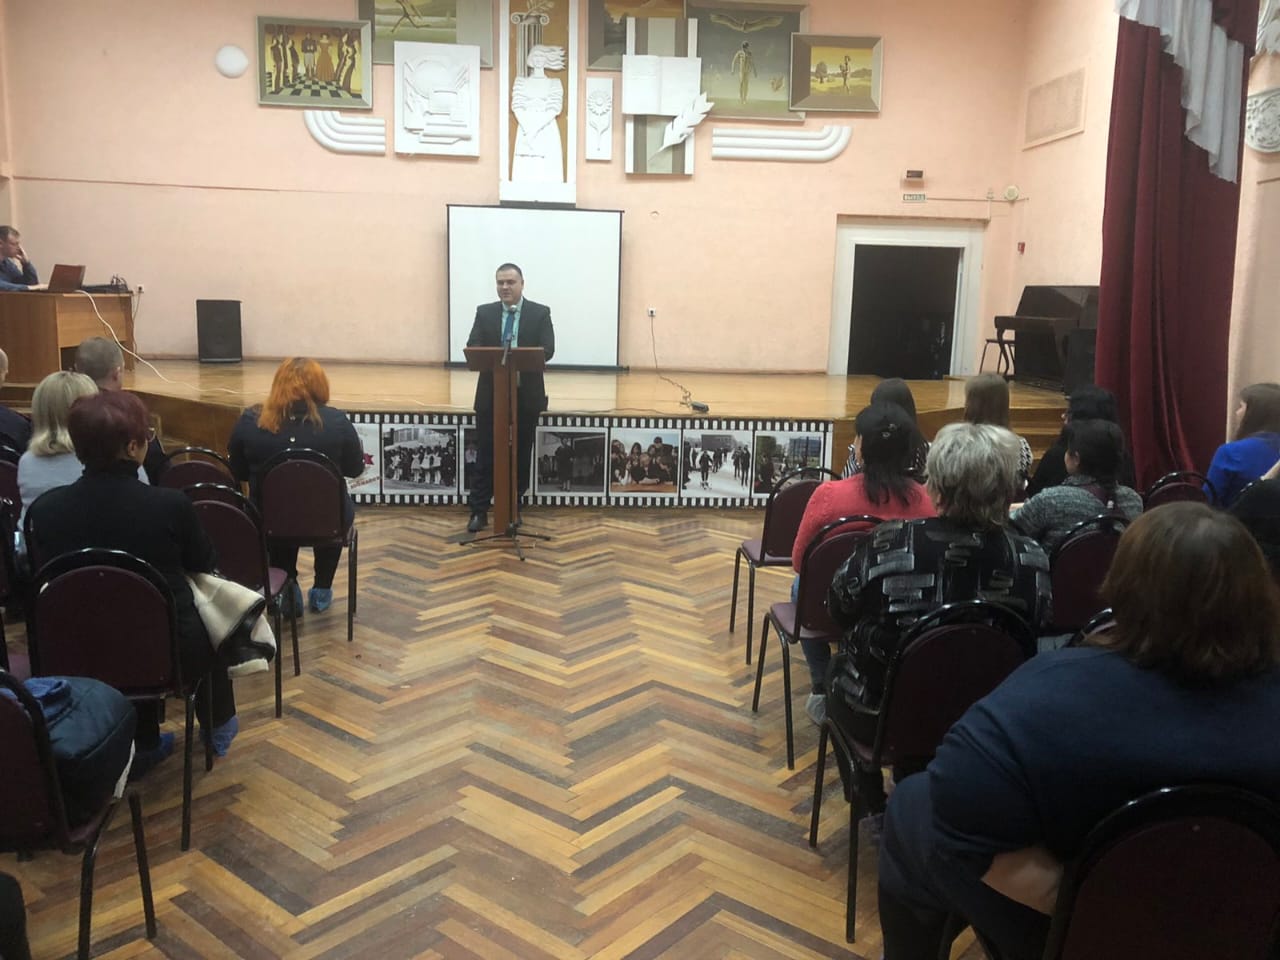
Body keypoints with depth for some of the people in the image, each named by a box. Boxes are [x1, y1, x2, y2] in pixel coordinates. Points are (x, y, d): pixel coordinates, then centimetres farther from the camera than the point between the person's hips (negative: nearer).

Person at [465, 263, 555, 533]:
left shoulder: (540, 313, 1)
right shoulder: (484, 312, 6)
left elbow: (547, 349, -9)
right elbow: (472, 347, -2)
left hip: (526, 395, -1)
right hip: (490, 393, 1)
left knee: (520, 454, 7)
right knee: (486, 453, 1)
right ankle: (479, 511, 7)